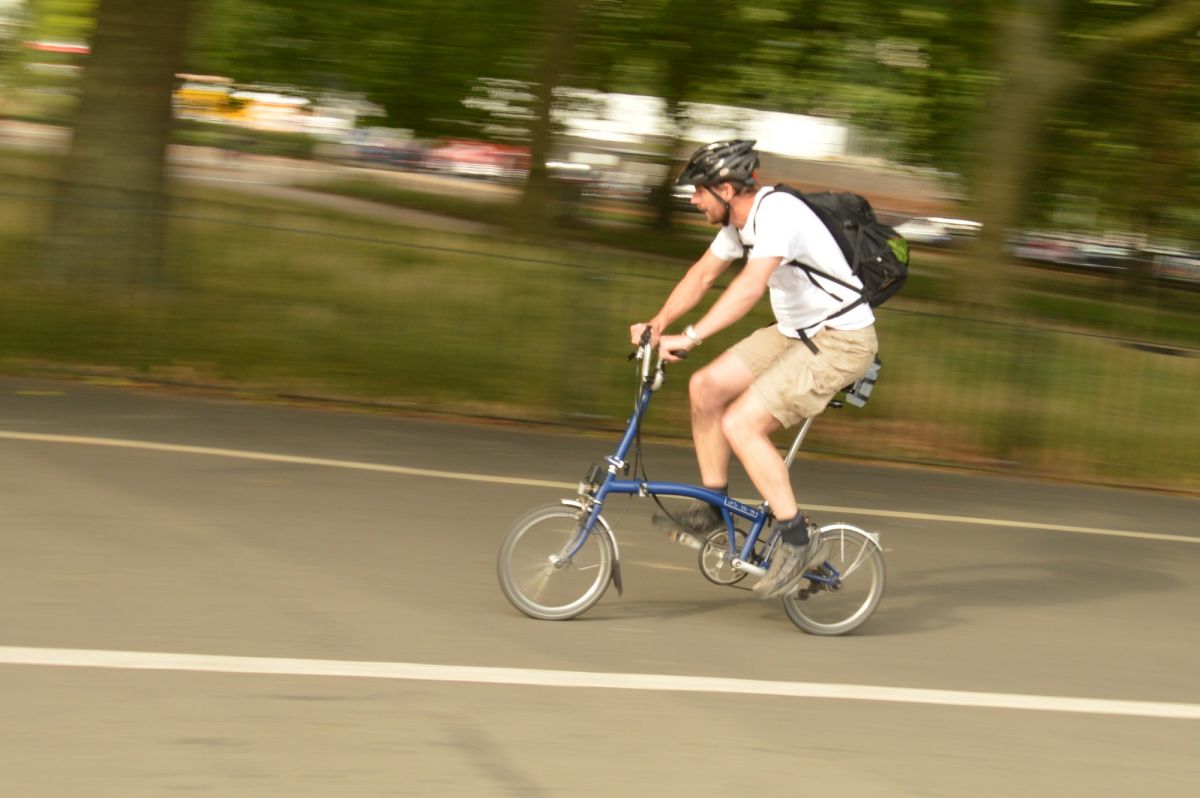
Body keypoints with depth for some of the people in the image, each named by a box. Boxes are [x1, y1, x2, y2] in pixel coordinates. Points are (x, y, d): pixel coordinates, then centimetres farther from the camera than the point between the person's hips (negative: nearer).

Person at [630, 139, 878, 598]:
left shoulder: (777, 213, -24)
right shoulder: (741, 219, 6)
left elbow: (750, 286, -37)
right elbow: (703, 274, 16)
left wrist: (690, 338, -41)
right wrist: (657, 325, 5)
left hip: (840, 342, -10)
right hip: (798, 333, 10)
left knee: (741, 424, -18)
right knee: (705, 387, 2)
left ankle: (796, 538, -8)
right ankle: (713, 506, 15)